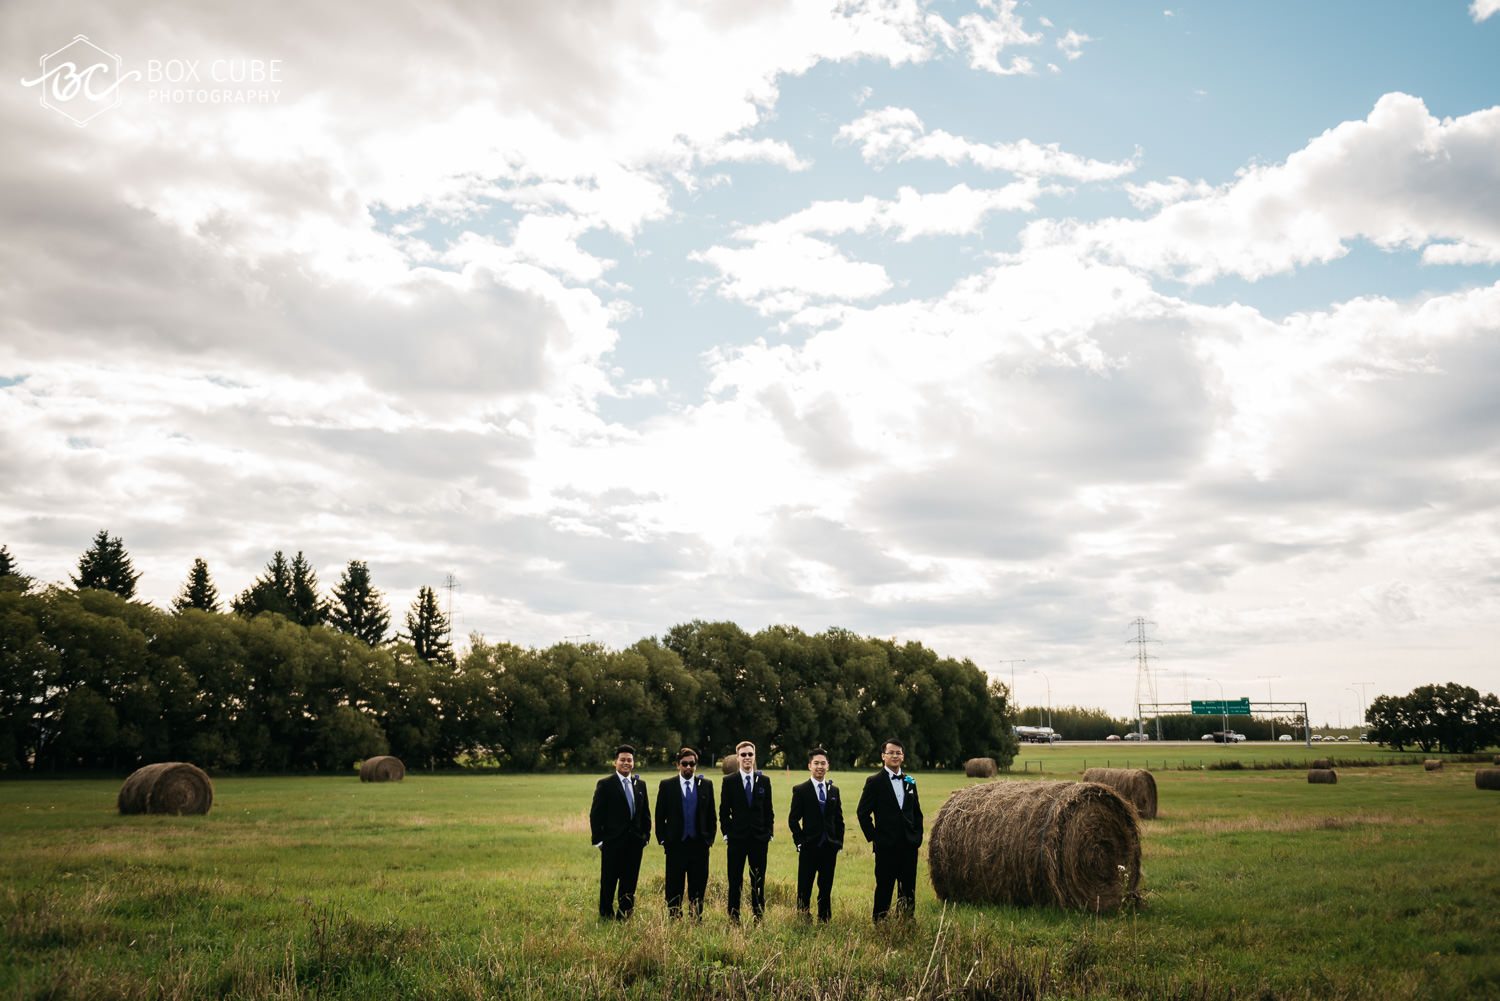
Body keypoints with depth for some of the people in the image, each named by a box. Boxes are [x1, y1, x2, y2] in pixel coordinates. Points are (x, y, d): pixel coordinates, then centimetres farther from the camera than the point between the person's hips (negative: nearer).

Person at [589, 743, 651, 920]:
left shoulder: (640, 785, 12)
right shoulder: (605, 784, -4)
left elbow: (646, 813, 16)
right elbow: (595, 814, -5)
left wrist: (646, 836, 7)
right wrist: (598, 840, -9)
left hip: (635, 843, 4)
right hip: (612, 842, -4)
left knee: (629, 884, 8)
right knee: (608, 883, 3)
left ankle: (623, 917, 17)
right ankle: (606, 917, 15)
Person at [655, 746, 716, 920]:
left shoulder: (706, 785, 7)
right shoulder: (666, 785, 2)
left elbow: (711, 815, 11)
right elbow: (660, 815, 4)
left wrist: (710, 838, 5)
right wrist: (662, 839, -1)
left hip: (700, 845, 2)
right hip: (675, 845, -1)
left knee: (698, 887, 5)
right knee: (674, 888, 3)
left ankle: (697, 922, 13)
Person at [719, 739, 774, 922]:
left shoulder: (764, 781, 6)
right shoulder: (729, 781, 1)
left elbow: (768, 810, 9)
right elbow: (724, 811, 3)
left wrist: (769, 832, 3)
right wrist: (726, 832, -3)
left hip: (759, 837, 2)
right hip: (737, 837, -2)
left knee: (759, 880, 5)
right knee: (735, 881, 2)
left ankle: (759, 917, 12)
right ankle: (733, 919, 9)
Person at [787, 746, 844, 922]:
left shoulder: (834, 790, 11)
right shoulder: (800, 791, -2)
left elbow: (839, 819, 14)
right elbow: (793, 819, -2)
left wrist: (839, 842, 6)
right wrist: (800, 842, -8)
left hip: (830, 847, 4)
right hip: (809, 847, -4)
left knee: (826, 888, 8)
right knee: (804, 889, 0)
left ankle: (824, 921, 16)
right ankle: (803, 920, 7)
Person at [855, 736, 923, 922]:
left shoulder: (909, 781, 12)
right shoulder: (874, 782, -4)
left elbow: (917, 812, 17)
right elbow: (862, 812, -4)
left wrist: (918, 835, 7)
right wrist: (872, 837, -7)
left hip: (909, 844, 5)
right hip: (886, 844, -5)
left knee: (908, 888, 8)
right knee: (884, 886, -1)